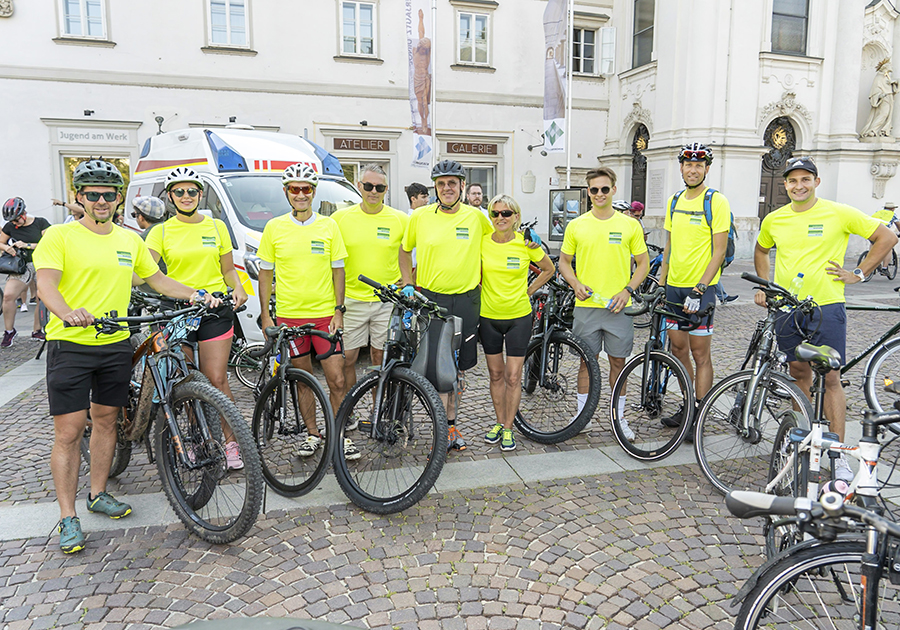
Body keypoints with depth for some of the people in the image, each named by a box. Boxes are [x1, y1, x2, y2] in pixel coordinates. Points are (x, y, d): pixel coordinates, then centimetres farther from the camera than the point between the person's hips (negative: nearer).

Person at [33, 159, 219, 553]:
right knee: (69, 432, -2)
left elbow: (157, 279, 16)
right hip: (70, 345, -5)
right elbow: (46, 283, -18)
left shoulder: (131, 240, 11)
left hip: (115, 345, 5)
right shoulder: (59, 236, -5)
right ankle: (68, 517, 8)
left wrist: (195, 294, 0)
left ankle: (98, 494, 30)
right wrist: (67, 312, -38)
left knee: (105, 421, 14)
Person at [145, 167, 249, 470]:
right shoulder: (162, 232, 5)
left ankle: (231, 443, 4)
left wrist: (238, 288, -7)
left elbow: (228, 270, 13)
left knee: (216, 380, -5)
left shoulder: (216, 227, 10)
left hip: (214, 311, 0)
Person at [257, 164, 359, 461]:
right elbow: (265, 273, 7)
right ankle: (313, 434, 25)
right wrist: (265, 315, 2)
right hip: (288, 316, 1)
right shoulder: (274, 228, 3)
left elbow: (337, 270, 6)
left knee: (337, 379, -3)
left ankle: (340, 435, 13)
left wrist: (339, 310, -2)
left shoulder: (329, 226, 3)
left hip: (325, 314, 0)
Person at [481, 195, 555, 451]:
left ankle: (508, 428, 15)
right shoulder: (482, 242, -4)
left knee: (513, 377, 0)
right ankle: (499, 422, 28)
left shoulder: (526, 243, -8)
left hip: (519, 317, -2)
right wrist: (482, 293, 0)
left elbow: (549, 269, 8)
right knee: (496, 374, 12)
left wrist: (528, 291, 1)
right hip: (489, 317, 2)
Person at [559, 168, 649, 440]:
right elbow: (564, 260, 11)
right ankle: (582, 414, 21)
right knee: (587, 360, 8)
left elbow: (643, 263, 7)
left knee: (618, 361, 8)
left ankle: (619, 416, 22)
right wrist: (576, 284, -7)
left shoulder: (630, 225, 1)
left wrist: (627, 290, -8)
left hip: (618, 306, 0)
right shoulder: (575, 226, 2)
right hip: (586, 306, 0)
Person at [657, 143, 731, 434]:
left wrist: (699, 289, -20)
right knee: (678, 349, 12)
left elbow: (719, 251, -13)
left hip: (700, 288, -6)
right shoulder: (674, 201, 11)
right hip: (674, 287, 7)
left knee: (700, 354, -1)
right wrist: (660, 284, 12)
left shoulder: (716, 202, -8)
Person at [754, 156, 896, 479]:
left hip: (826, 307, -3)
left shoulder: (839, 213, -5)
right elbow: (761, 250, 25)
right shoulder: (773, 219, 6)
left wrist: (858, 274, -1)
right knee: (799, 374, 12)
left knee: (830, 379, -3)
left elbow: (887, 237, 3)